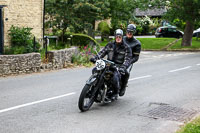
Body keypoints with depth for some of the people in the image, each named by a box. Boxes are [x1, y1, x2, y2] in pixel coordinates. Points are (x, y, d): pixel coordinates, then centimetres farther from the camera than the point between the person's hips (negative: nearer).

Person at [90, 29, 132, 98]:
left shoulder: (126, 48, -2)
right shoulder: (110, 44, 10)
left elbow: (127, 60, -10)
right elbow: (102, 52, 5)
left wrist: (123, 67, -30)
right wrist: (95, 58, -13)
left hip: (118, 67, -4)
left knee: (115, 77, -35)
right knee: (95, 70, -16)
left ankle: (116, 92, -7)